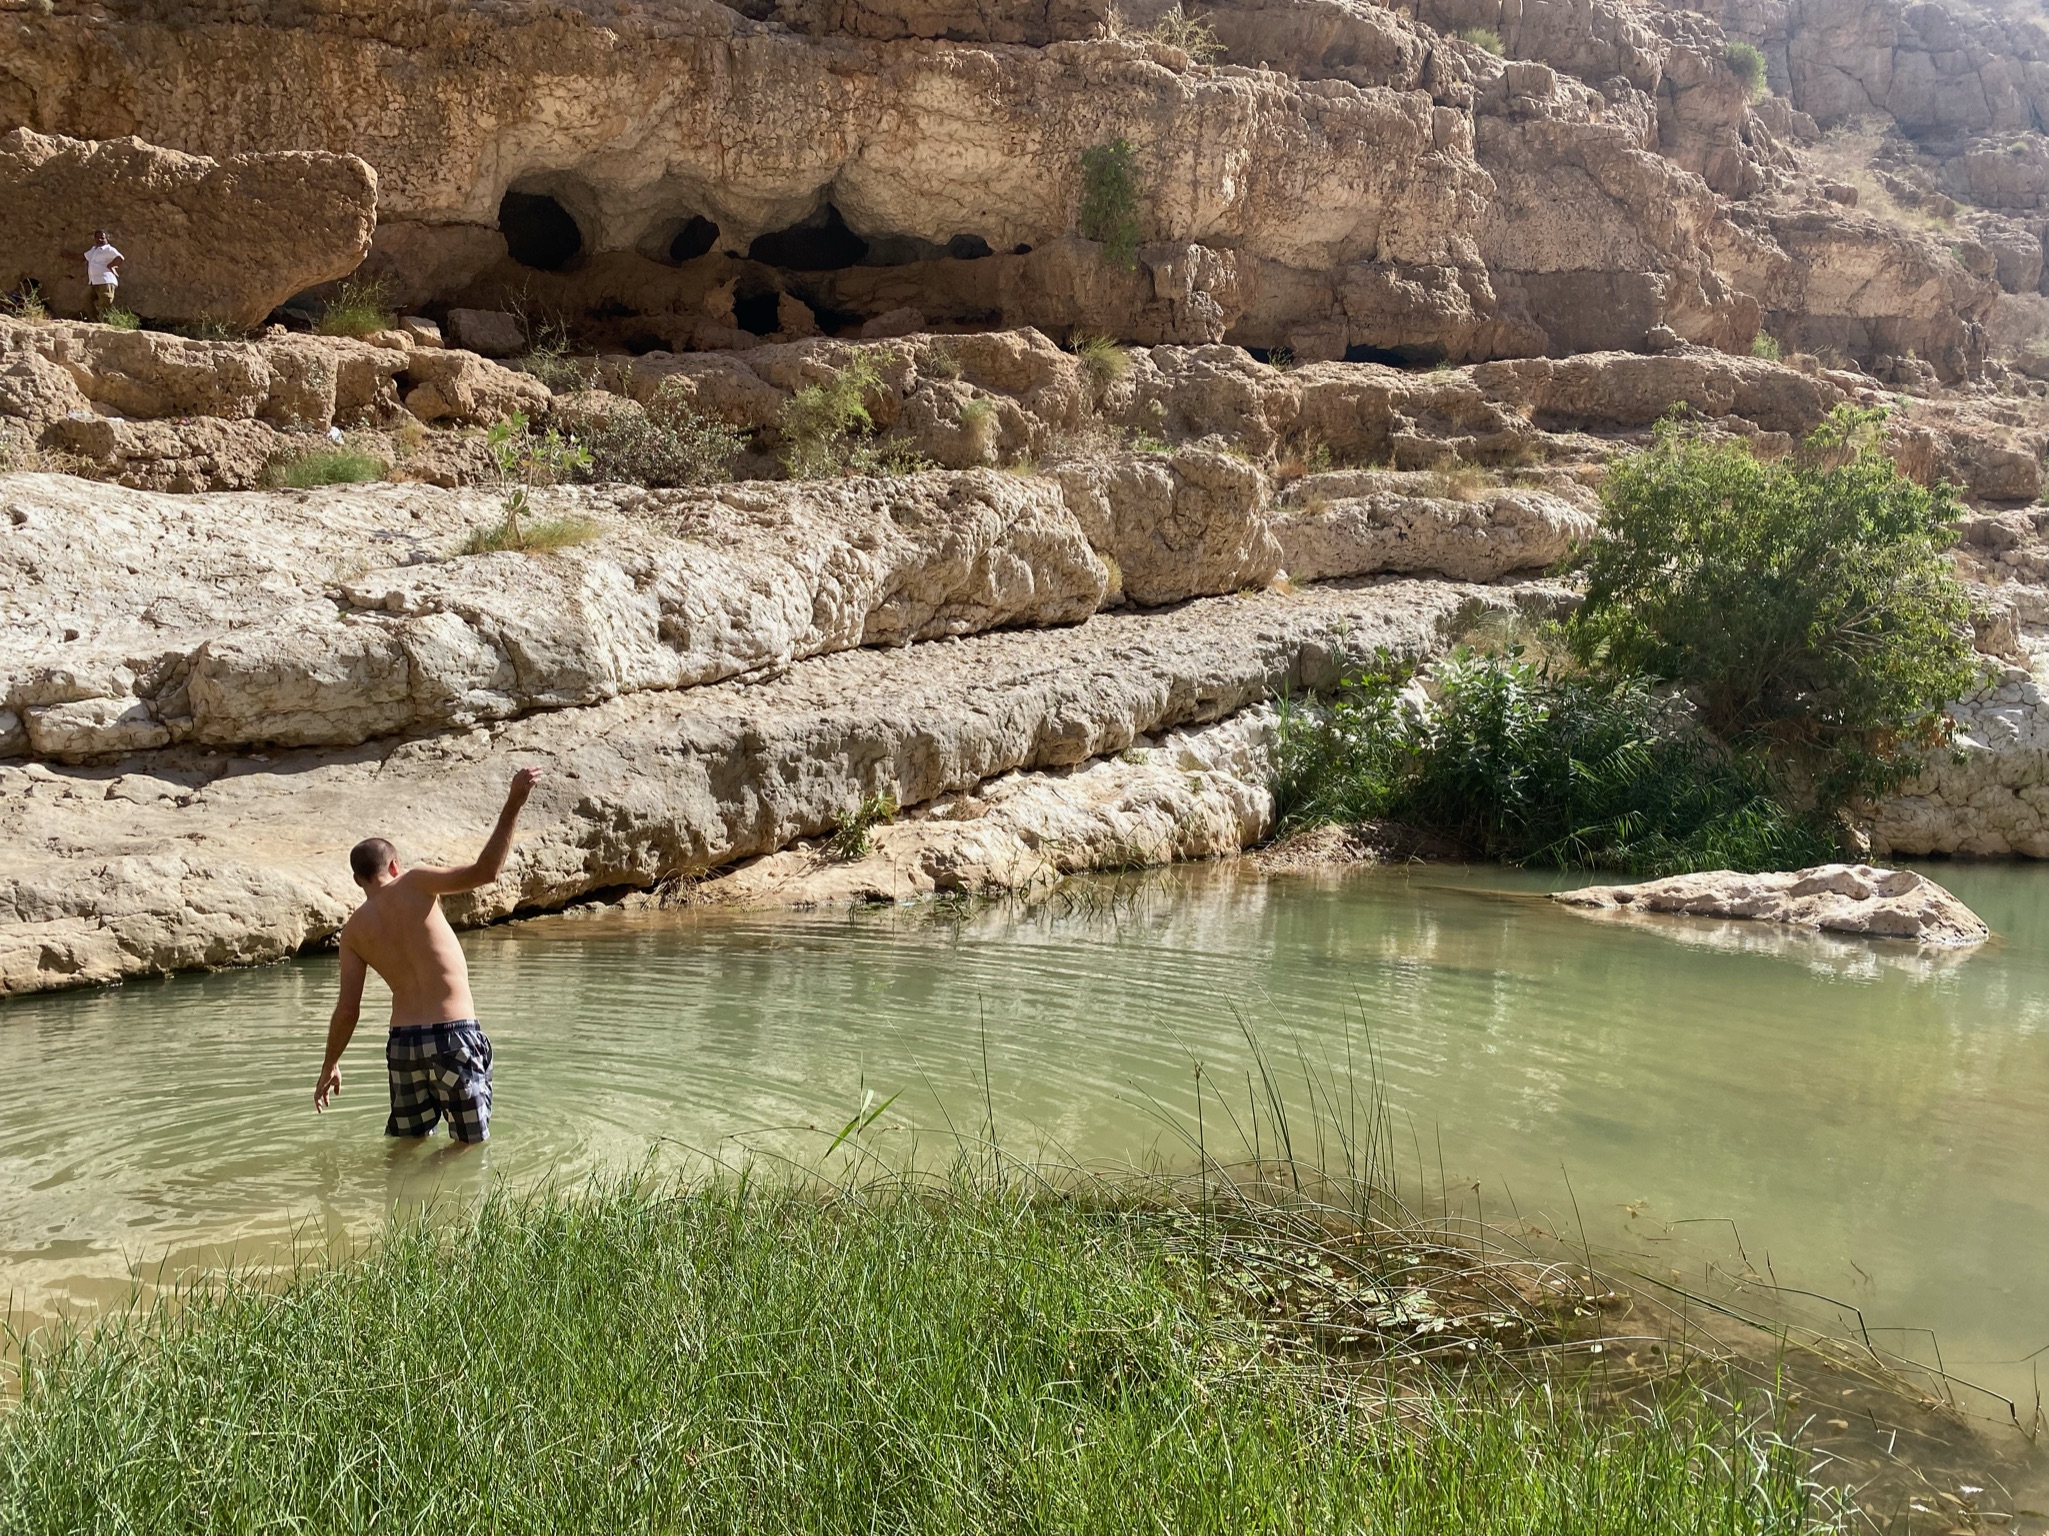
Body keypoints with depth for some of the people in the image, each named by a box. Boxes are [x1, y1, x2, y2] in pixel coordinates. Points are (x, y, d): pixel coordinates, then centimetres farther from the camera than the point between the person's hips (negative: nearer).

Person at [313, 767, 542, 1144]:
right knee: (470, 1142, 5)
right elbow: (484, 871, -14)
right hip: (454, 1034, -4)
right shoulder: (414, 884, -3)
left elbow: (348, 1008, 6)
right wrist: (513, 805, -15)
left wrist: (330, 1065, 19)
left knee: (407, 1141, 19)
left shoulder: (354, 930, 7)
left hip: (403, 1042, 4)